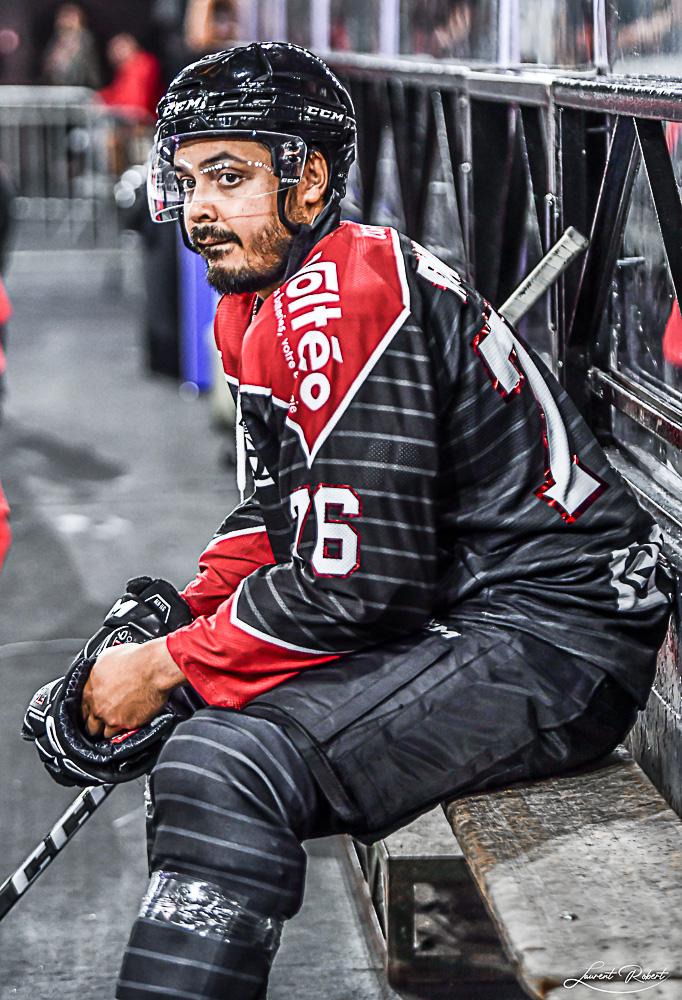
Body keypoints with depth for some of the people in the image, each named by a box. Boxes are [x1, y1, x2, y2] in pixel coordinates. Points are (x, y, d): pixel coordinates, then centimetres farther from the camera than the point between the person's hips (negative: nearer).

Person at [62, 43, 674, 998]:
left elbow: (359, 581, -23)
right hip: (453, 609, 11)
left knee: (221, 771, -27)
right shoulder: (252, 309, 12)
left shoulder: (347, 302, -20)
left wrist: (167, 666, -13)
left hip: (552, 637, -11)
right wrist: (177, 618, 4)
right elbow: (277, 510, 21)